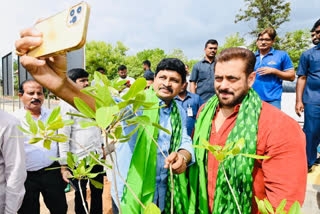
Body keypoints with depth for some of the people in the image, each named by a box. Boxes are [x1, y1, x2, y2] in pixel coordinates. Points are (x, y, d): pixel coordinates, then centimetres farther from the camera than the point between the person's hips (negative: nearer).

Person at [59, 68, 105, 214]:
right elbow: (63, 135, -14)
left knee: (98, 192, 18)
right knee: (81, 196, 14)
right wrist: (64, 165, -16)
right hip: (79, 159, -6)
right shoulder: (67, 103, -10)